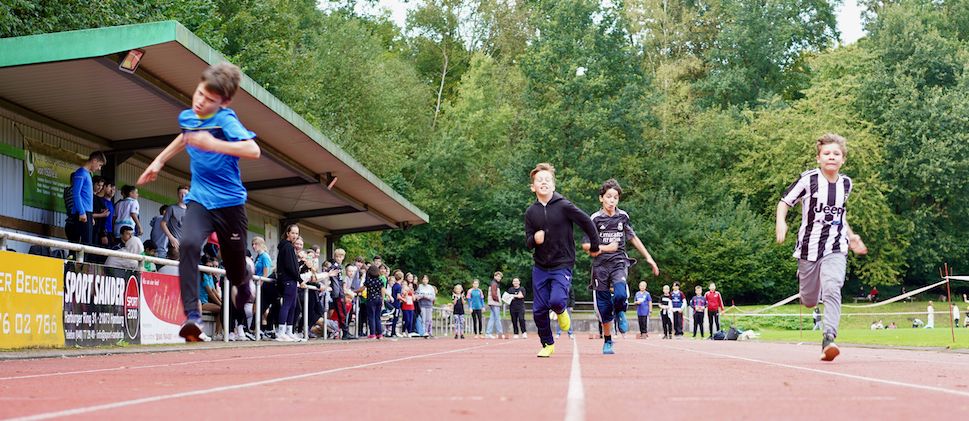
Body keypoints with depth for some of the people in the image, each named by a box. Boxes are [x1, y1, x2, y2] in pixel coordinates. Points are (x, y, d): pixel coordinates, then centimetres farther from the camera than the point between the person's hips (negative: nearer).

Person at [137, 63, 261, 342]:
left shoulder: (225, 119, -14)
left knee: (236, 271, 7)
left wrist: (212, 144, -36)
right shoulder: (186, 117, 5)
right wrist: (159, 161, 31)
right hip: (199, 200, 4)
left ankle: (244, 288, 47)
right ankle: (192, 315, -30)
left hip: (229, 202, -4)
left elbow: (252, 150, -30)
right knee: (188, 244, -28)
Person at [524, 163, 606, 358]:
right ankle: (548, 344, 24)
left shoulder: (564, 206, -10)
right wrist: (534, 239, -19)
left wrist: (594, 247, 5)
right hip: (540, 267, 4)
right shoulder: (531, 212, 1)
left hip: (562, 265, -4)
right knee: (539, 310, 3)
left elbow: (587, 222, -4)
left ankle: (561, 312, 14)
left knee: (556, 301, -24)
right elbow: (528, 243, 4)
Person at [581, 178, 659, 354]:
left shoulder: (623, 216, 6)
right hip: (601, 265, -1)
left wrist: (649, 258, 19)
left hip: (619, 262, 1)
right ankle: (607, 341, 20)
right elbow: (585, 245, -5)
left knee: (620, 295, -26)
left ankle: (620, 313, 9)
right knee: (604, 306, 2)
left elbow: (633, 238, 19)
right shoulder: (595, 219, -3)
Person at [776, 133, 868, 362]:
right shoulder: (808, 179, -8)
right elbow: (785, 201, -3)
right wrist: (780, 222, -21)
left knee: (832, 289, -24)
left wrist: (850, 235, 18)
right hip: (809, 246, -1)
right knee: (809, 301, 10)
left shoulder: (846, 183, 6)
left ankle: (829, 339, -26)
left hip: (835, 249, 1)